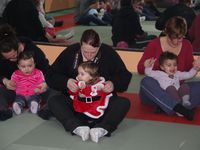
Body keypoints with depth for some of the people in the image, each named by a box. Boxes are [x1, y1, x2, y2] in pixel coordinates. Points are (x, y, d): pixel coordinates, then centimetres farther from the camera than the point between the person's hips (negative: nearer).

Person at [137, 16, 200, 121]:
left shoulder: (186, 45, 3)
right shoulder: (154, 44, -4)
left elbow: (188, 71, 12)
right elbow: (140, 69, -4)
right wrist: (157, 63, -24)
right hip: (156, 92, -2)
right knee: (146, 81, -34)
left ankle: (165, 107, -35)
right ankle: (178, 108, -44)